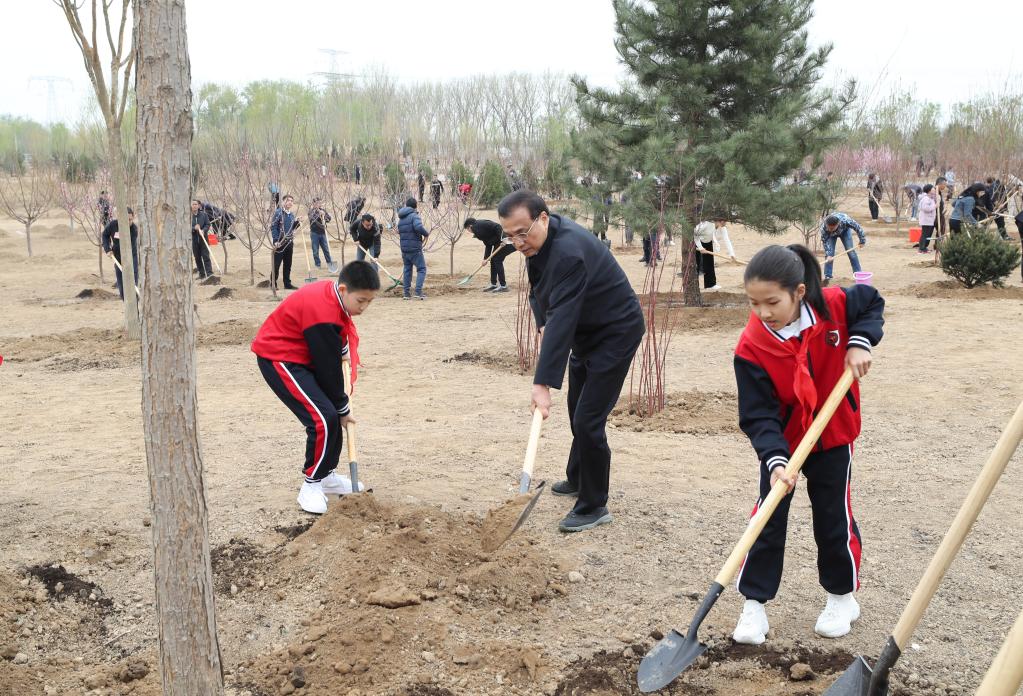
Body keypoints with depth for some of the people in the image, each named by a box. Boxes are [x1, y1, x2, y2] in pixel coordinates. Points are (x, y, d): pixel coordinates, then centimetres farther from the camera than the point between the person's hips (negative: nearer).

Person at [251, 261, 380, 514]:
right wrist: (343, 408, -11)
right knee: (324, 418, -18)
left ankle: (327, 475, 25)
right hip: (279, 360, -10)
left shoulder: (335, 295, -5)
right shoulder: (323, 314, -31)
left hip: (301, 356, 10)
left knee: (333, 414, 11)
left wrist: (348, 351, -4)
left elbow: (346, 328, 16)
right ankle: (312, 485, -3)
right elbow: (328, 368, -22)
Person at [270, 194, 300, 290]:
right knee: (276, 264, -2)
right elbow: (273, 227, -12)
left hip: (289, 242, 7)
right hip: (280, 243, -7)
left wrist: (297, 222, 0)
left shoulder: (292, 214, 12)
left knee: (288, 264, 11)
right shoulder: (278, 212, -9)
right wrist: (276, 241, -18)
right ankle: (273, 284, 6)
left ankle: (287, 283, 17)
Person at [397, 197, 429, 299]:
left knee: (407, 269, 15)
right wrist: (426, 234, -8)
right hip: (415, 248, -7)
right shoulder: (414, 216, -10)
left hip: (404, 248, 7)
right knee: (421, 269, 1)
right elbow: (418, 227, -27)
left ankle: (405, 293, 13)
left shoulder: (401, 219, 15)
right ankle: (418, 291, -11)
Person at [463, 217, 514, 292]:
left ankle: (503, 286, -2)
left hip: (505, 240, -10)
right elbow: (487, 244, 18)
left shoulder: (477, 226, -11)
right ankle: (493, 284, 22)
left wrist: (502, 239, -26)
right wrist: (485, 258, 14)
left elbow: (497, 227, -23)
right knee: (493, 260, 14)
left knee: (497, 260, -7)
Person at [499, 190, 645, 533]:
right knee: (577, 412, 21)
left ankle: (594, 507, 0)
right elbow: (539, 288, 13)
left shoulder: (568, 252, -35)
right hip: (586, 332, 10)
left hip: (615, 333, -10)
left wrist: (543, 383, -43)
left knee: (588, 420, -12)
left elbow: (562, 319, -40)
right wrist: (542, 325, -4)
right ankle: (578, 480, 40)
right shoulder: (538, 240, -4)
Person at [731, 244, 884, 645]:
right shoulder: (751, 349, -26)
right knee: (768, 520, 2)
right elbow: (758, 416, -26)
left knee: (834, 519, 11)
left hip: (833, 437, 1)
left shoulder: (835, 306, -21)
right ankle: (755, 603, 15)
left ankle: (842, 596, 32)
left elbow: (872, 302, 3)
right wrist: (775, 460, -39)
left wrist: (860, 342, -13)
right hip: (781, 444, -1)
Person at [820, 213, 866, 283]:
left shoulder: (845, 220, -43)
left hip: (844, 230, 0)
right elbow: (825, 242, -28)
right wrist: (828, 255, -36)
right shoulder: (823, 227, -40)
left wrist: (862, 241, -19)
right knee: (829, 253, -13)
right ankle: (827, 276, -4)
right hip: (830, 235, 0)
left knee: (850, 251, -6)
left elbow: (858, 227, -28)